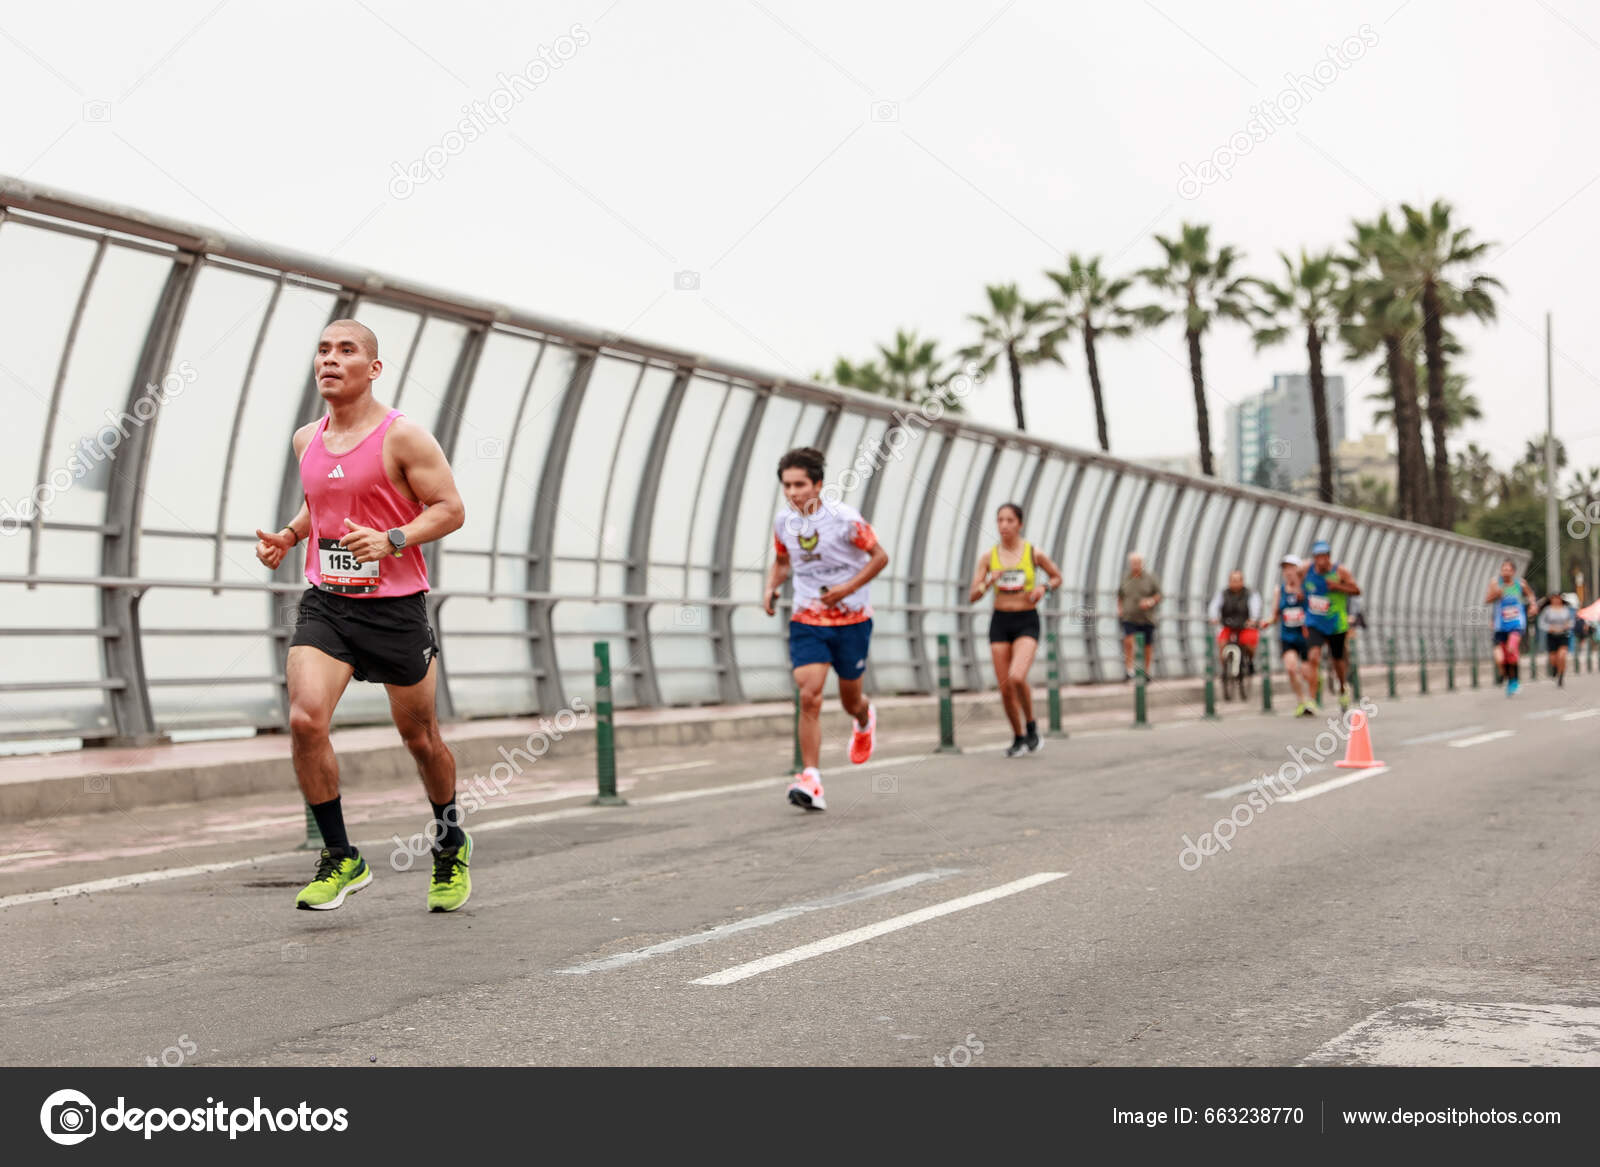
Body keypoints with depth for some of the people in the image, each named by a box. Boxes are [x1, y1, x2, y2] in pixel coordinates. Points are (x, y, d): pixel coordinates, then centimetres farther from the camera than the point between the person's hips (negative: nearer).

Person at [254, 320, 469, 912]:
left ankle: (450, 846, 35)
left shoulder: (402, 437, -8)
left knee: (420, 737, 9)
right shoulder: (307, 441, 9)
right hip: (324, 603, 4)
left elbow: (450, 509, -8)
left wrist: (391, 541, -22)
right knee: (305, 719, -18)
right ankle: (340, 858, -4)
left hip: (394, 606, -4)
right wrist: (288, 536, 7)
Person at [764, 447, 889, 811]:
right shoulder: (783, 520, -2)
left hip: (852, 619, -2)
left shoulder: (844, 517, -15)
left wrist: (848, 588, -18)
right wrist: (771, 587, -3)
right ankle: (811, 780, -15)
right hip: (807, 620, 2)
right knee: (809, 696, -16)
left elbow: (880, 557, -5)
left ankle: (864, 718, 50)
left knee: (851, 700, 11)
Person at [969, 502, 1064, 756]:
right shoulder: (988, 557, 1)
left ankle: (1031, 726, 0)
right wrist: (989, 582, -19)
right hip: (1000, 622, 3)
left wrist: (1044, 588, -8)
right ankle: (1019, 738, 24)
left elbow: (1057, 577, 13)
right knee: (1005, 687, 2)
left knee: (1017, 677, -25)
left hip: (1027, 622, -3)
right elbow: (972, 597, 0)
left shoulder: (1034, 554, -3)